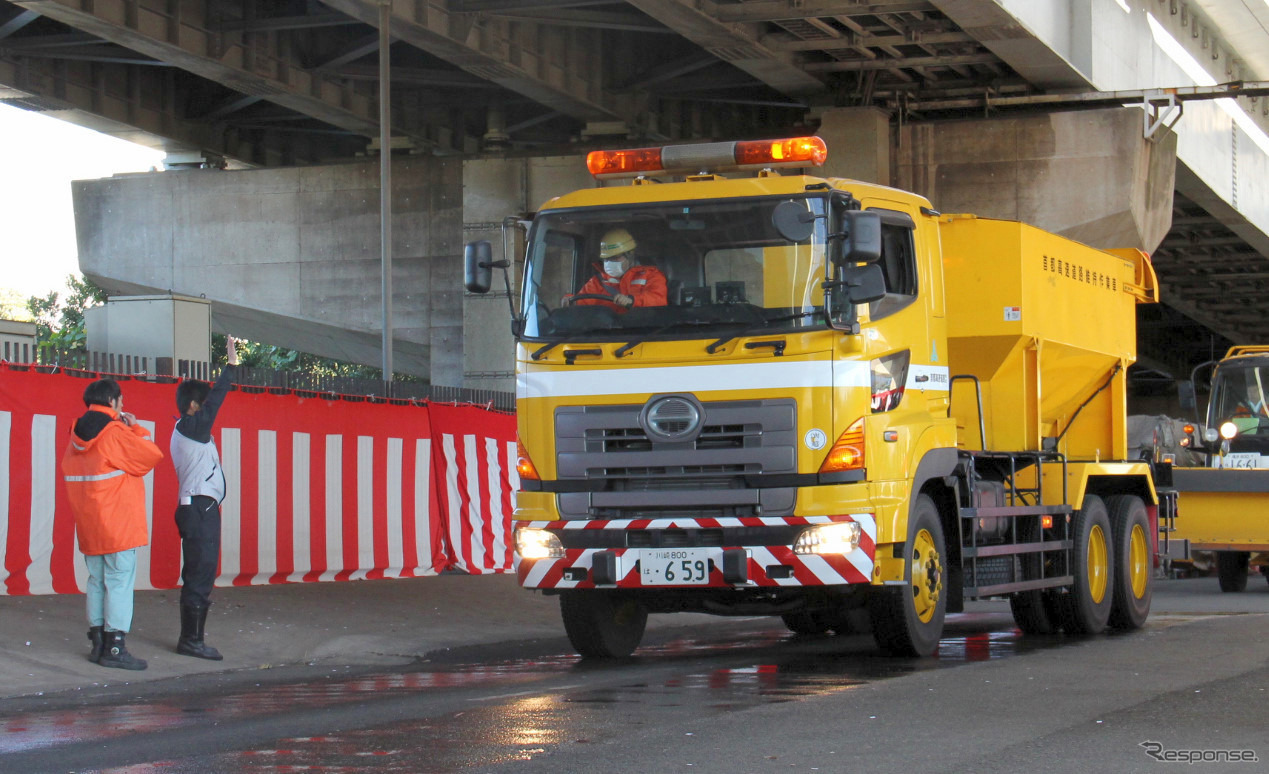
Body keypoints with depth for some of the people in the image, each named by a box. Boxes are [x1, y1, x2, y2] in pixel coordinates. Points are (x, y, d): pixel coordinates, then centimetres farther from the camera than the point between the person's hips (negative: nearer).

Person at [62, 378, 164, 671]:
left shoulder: (77, 437, 9)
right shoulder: (115, 433, -15)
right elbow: (151, 454, -13)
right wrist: (136, 428, 2)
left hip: (87, 526, 8)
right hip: (118, 526, -8)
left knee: (96, 582, 14)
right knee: (120, 583, -5)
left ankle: (97, 643, 16)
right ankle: (114, 648, -8)